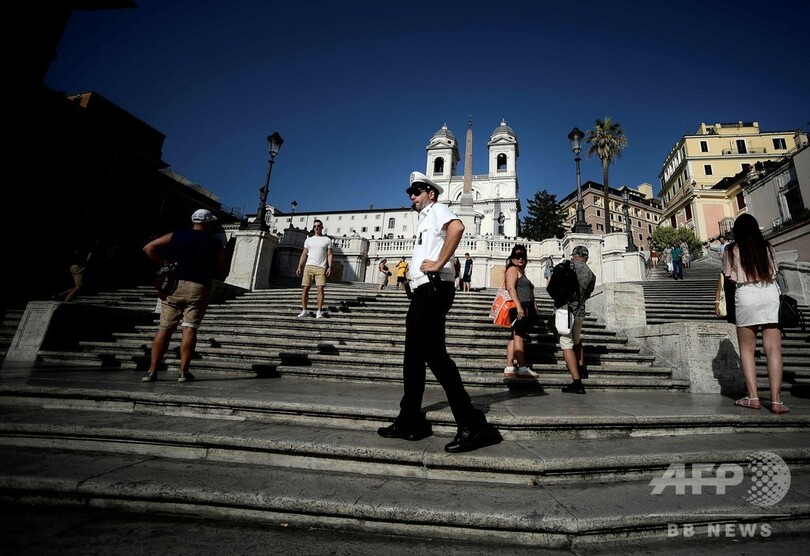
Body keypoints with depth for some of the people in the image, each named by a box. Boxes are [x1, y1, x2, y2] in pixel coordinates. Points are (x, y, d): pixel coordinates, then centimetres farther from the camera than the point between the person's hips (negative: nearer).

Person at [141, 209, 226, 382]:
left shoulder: (176, 236, 11)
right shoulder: (216, 244, 4)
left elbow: (148, 248, 7)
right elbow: (221, 271, 8)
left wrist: (164, 263, 10)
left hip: (173, 286, 2)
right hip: (199, 289, -2)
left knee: (164, 328, 5)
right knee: (189, 329, -2)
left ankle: (152, 371, 5)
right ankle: (183, 372, -2)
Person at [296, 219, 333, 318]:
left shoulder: (327, 240, 10)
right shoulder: (308, 240, 16)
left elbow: (329, 255, 5)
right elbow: (304, 254, 14)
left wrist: (330, 267, -7)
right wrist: (299, 267, 4)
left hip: (321, 267, -2)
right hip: (308, 266, 2)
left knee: (320, 289, -10)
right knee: (305, 288, -2)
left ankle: (319, 312, -6)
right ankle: (304, 310, 4)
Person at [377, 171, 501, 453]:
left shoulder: (437, 209, 0)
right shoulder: (424, 219, 29)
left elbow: (457, 227, -24)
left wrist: (439, 264, -21)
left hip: (433, 288, -10)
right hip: (423, 291, 10)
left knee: (435, 356, -12)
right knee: (413, 357, 10)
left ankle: (472, 425, -5)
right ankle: (409, 422, 19)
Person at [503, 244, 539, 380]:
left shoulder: (521, 272, 27)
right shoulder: (513, 269, -2)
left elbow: (529, 293, 28)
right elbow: (510, 288, -16)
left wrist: (534, 307, 22)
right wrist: (518, 306, -25)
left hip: (525, 309, 10)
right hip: (518, 307, -9)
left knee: (515, 337, 5)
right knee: (518, 336, -11)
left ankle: (509, 369, 4)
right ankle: (522, 368, -11)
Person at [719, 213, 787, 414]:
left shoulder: (732, 251, 0)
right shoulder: (767, 247, 9)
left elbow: (726, 278, 0)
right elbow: (773, 273, 11)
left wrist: (717, 299, 8)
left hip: (746, 295, -3)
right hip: (770, 294, 3)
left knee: (747, 349, 7)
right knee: (773, 349, 2)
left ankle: (753, 397, 4)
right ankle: (776, 400, 1)